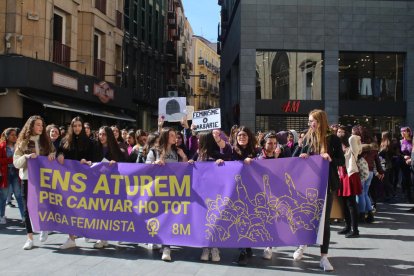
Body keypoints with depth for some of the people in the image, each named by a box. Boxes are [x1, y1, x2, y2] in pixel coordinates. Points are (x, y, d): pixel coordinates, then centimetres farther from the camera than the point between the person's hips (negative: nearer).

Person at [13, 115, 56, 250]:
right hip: (28, 178, -1)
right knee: (28, 207, 1)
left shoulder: (46, 141, 7)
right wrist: (27, 157, -20)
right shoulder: (23, 142, 1)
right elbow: (16, 162, -2)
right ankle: (30, 238, 6)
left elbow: (54, 155, 13)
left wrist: (53, 155, -10)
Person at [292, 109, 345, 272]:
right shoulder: (308, 138, 4)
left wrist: (330, 159, -22)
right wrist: (302, 157, -9)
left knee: (324, 219, 1)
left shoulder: (333, 139, -6)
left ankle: (323, 257, 6)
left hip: (327, 184, -3)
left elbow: (342, 161, -4)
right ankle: (303, 245, 36)